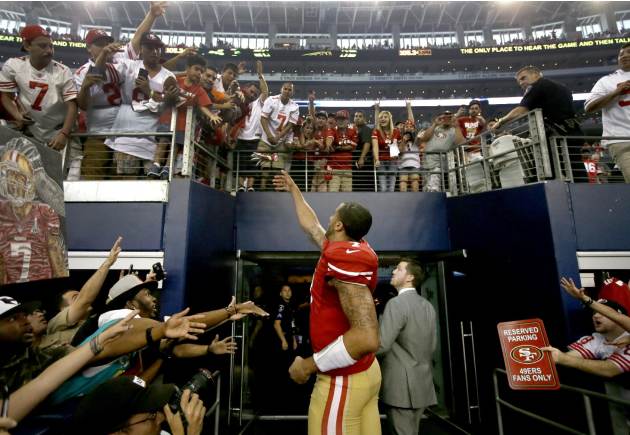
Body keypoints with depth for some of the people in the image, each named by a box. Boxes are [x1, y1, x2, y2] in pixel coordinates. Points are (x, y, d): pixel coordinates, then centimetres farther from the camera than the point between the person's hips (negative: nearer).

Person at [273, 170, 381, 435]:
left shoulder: (343, 257, -25)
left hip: (342, 381, -8)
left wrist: (309, 366, -22)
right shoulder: (350, 247, 2)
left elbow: (367, 338, -32)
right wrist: (293, 190, 32)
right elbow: (310, 225, 21)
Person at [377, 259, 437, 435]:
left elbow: (381, 346, -22)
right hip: (423, 385, 8)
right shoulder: (428, 306, 6)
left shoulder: (396, 303, -19)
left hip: (401, 387, -8)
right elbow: (432, 345, 12)